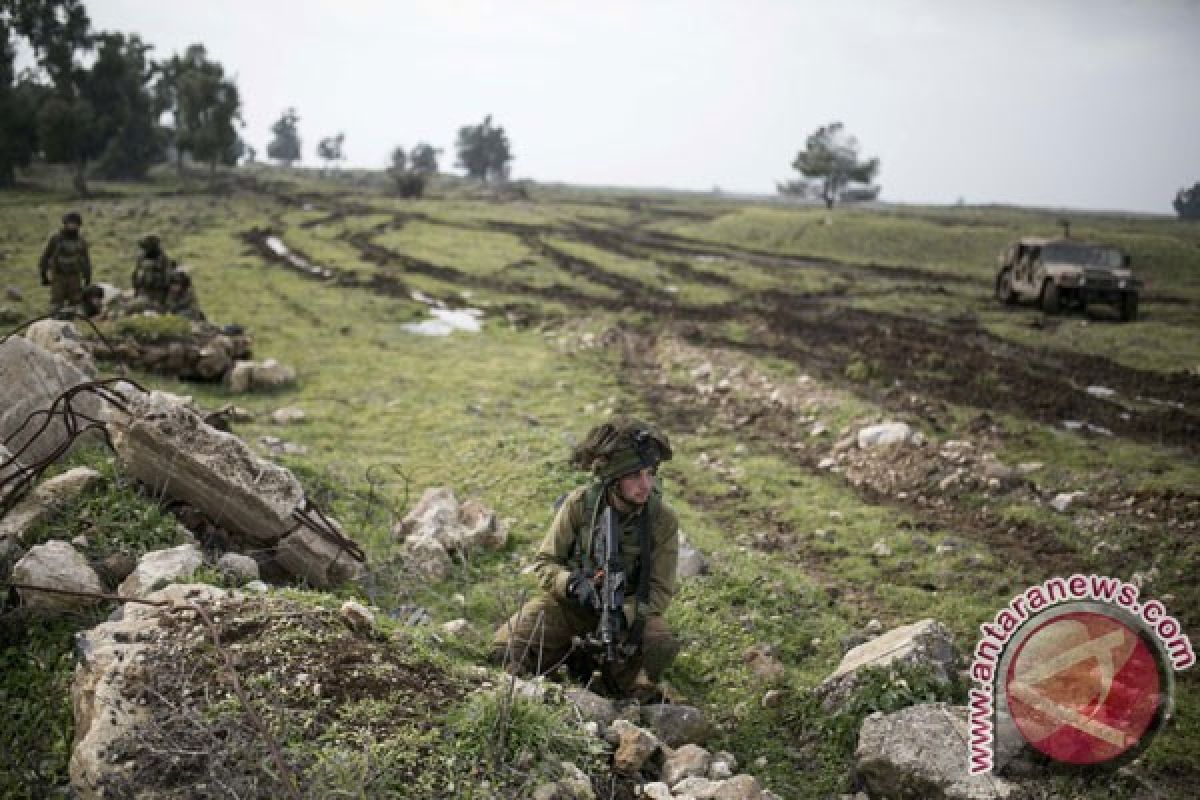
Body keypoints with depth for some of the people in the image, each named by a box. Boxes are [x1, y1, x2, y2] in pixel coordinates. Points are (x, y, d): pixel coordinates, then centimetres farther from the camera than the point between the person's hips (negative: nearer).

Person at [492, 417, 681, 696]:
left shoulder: (663, 519, -15)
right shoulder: (579, 503, -15)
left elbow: (660, 590, -10)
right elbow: (544, 562, -6)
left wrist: (626, 614, -29)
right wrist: (572, 583, -28)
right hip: (569, 603, 0)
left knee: (661, 646, -32)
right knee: (506, 648, -20)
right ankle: (573, 651, 7)